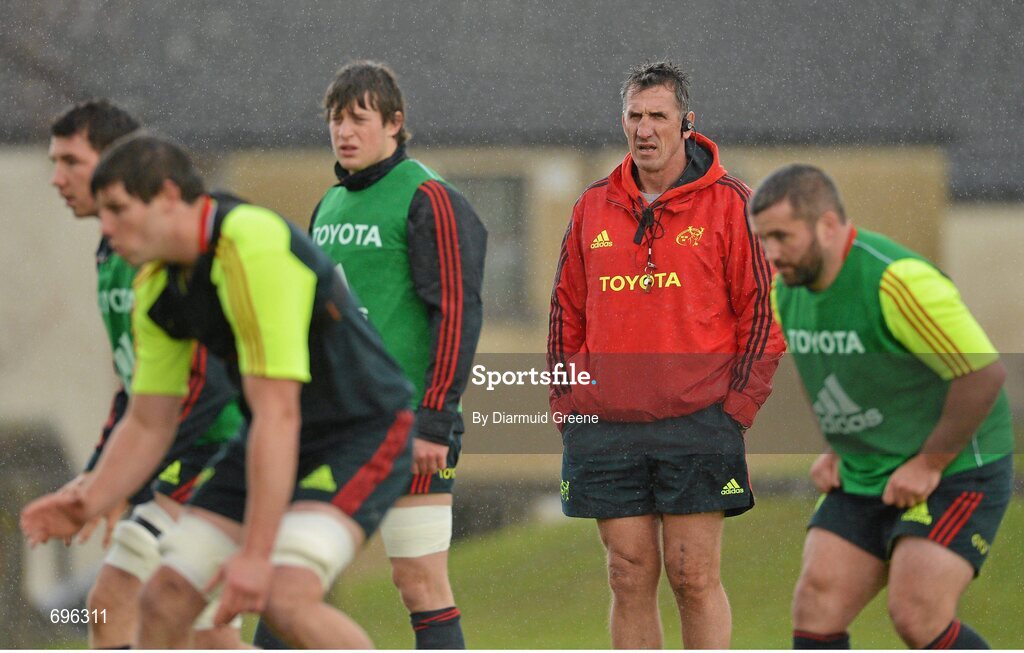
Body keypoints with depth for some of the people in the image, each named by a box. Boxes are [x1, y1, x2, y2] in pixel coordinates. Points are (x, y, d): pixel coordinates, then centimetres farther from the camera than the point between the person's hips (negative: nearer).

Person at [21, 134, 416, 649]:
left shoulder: (253, 250, -28)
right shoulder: (157, 287, 0)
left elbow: (277, 414, -32)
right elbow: (148, 423, 10)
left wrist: (256, 554, -34)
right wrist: (88, 503, -7)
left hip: (363, 430, -8)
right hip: (267, 445, 8)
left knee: (286, 598, -29)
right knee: (165, 598, -1)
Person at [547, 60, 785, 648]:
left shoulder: (728, 203, 1)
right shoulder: (594, 208, 13)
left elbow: (763, 308, 1)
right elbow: (567, 312, 18)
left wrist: (738, 405, -6)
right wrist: (564, 403, 9)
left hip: (697, 423, -3)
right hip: (606, 426, 3)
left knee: (694, 576, -4)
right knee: (630, 577, 4)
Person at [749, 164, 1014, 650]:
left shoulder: (896, 281, -24)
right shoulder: (788, 291, 2)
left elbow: (985, 372, -23)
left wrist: (929, 465, -18)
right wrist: (837, 450, 10)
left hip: (955, 470, -8)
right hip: (863, 478, 8)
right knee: (816, 607, -5)